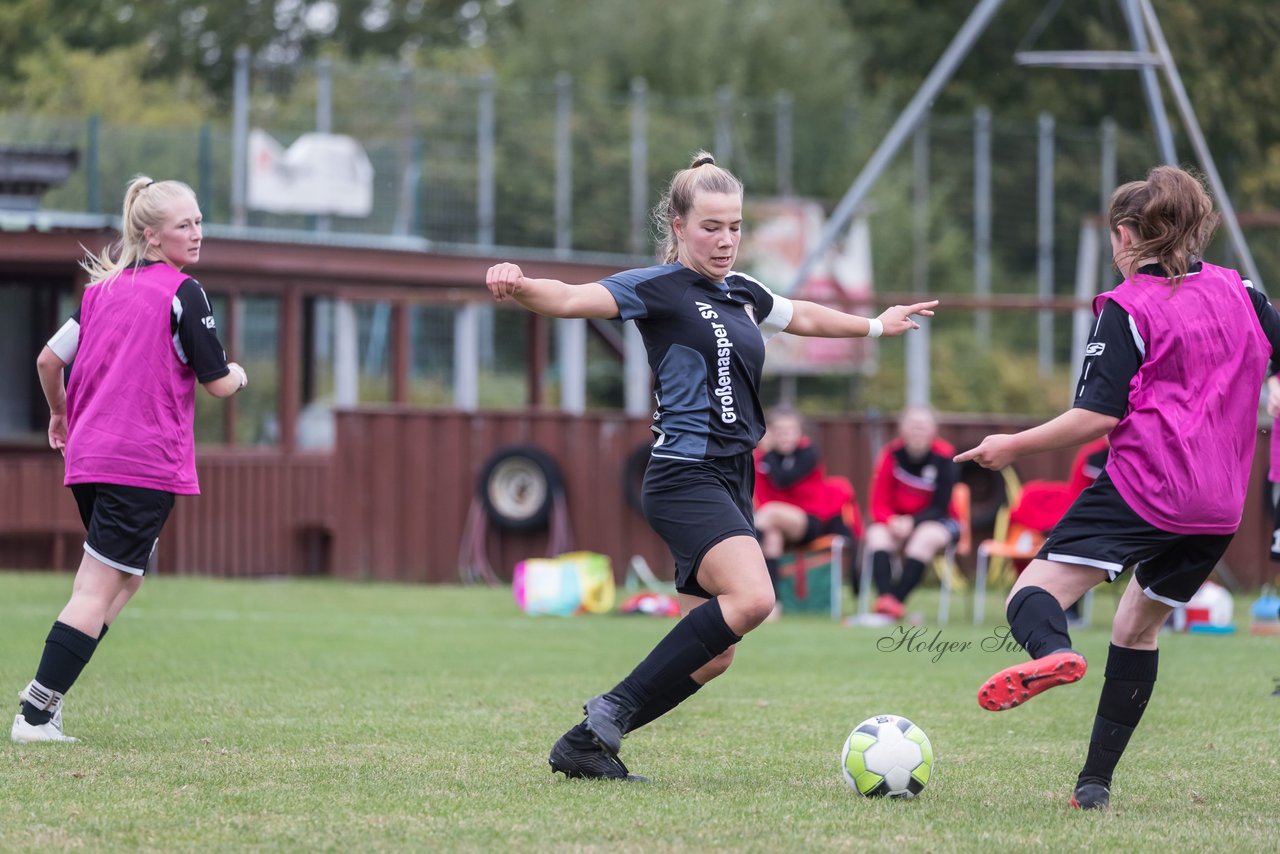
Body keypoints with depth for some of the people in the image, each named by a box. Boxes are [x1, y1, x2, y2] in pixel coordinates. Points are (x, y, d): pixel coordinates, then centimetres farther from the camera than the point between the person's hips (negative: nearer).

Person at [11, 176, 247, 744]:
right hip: (146, 462, -8)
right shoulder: (183, 294, -8)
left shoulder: (104, 288, 12)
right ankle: (36, 714, -10)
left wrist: (60, 414, 31)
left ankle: (46, 687, 11)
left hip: (89, 459, 8)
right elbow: (217, 382, -8)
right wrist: (238, 374, 15)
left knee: (132, 572, 23)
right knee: (97, 592, -6)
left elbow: (48, 360, 14)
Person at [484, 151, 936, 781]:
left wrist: (875, 325, 52)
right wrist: (519, 287, -41)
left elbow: (802, 317, 38)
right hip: (686, 475, -8)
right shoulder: (659, 288, -6)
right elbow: (572, 299, -20)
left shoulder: (742, 294, 17)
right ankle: (612, 711, -22)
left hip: (730, 483, 8)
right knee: (752, 596, -29)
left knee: (712, 653, 1)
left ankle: (586, 743, 7)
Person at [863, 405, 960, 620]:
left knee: (926, 536, -35)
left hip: (937, 522, -2)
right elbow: (879, 504, -7)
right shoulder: (892, 454, -8)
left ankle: (896, 600, -44)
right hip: (897, 521, 2)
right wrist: (892, 521, -29)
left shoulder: (943, 456, -14)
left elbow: (940, 507, -13)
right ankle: (886, 597, -48)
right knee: (877, 534, -28)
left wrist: (912, 522, -30)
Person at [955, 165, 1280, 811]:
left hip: (1142, 487, -6)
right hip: (1221, 507, 6)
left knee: (1034, 593, -10)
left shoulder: (1127, 309, -3)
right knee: (1138, 626, 20)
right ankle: (1096, 781, 15)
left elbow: (1098, 416, -10)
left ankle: (1051, 651, -47)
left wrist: (1013, 446, -1)